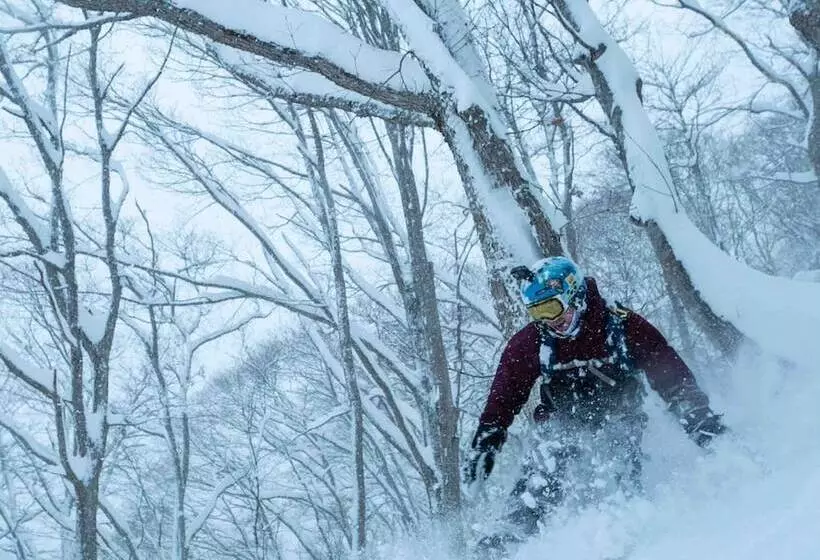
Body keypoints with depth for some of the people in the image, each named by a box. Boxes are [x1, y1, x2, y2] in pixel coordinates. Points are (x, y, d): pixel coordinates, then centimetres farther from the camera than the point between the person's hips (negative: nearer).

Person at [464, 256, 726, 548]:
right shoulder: (529, 342, -7)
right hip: (561, 427, 1)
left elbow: (672, 374, -6)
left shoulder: (624, 326, -13)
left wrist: (701, 419, -10)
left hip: (616, 429, -1)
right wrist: (484, 444, -1)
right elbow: (504, 395, 2)